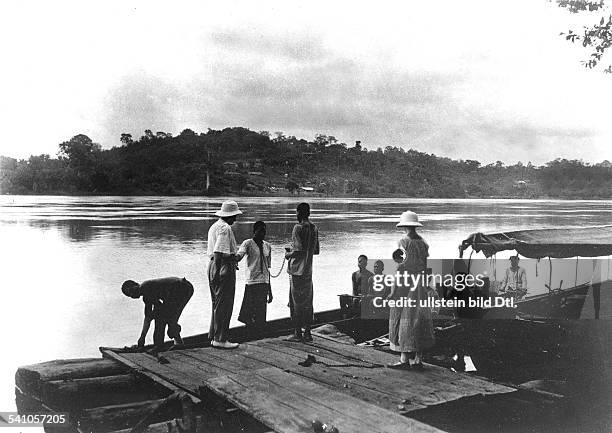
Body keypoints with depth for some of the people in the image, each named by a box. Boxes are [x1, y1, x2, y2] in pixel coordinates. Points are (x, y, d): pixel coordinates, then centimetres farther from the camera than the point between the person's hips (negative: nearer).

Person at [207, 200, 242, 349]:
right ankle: (220, 339, 0)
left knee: (217, 304, 17)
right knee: (224, 305, -4)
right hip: (224, 267, -10)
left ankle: (213, 336, 24)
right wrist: (217, 271, -25)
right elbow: (218, 252, -23)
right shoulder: (225, 228, -15)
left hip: (214, 265, 10)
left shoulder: (214, 226, 16)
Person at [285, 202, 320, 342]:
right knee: (307, 302, 11)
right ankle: (307, 332, 15)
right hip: (308, 270, 7)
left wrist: (288, 254, -1)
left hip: (297, 270, -7)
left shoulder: (298, 227, -13)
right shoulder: (314, 228, 10)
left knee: (296, 302, -1)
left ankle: (297, 333, 3)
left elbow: (299, 250, -21)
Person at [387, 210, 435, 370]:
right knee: (419, 318, 8)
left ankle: (404, 359, -2)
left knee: (405, 320, -2)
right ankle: (418, 360, 12)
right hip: (420, 285, 6)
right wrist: (423, 286, 17)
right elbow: (425, 266, 9)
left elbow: (402, 267, -14)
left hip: (406, 284, -6)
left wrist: (393, 291, -10)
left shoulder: (404, 242, -11)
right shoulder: (423, 243, 8)